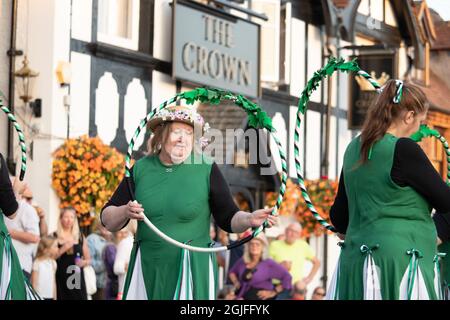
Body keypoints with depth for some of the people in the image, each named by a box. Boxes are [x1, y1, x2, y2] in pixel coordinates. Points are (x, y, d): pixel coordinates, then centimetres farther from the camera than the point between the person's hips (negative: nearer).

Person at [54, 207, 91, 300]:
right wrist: (63, 249, -14)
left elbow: (88, 260, 17)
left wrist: (84, 262, -5)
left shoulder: (80, 237, 11)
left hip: (77, 278, 2)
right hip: (61, 279, -2)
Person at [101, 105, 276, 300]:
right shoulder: (141, 169, 3)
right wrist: (125, 212, -14)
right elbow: (108, 220, 7)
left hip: (193, 271, -2)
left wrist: (249, 220, -22)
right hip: (147, 269, 2)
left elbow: (227, 218, -2)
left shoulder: (206, 169, -4)